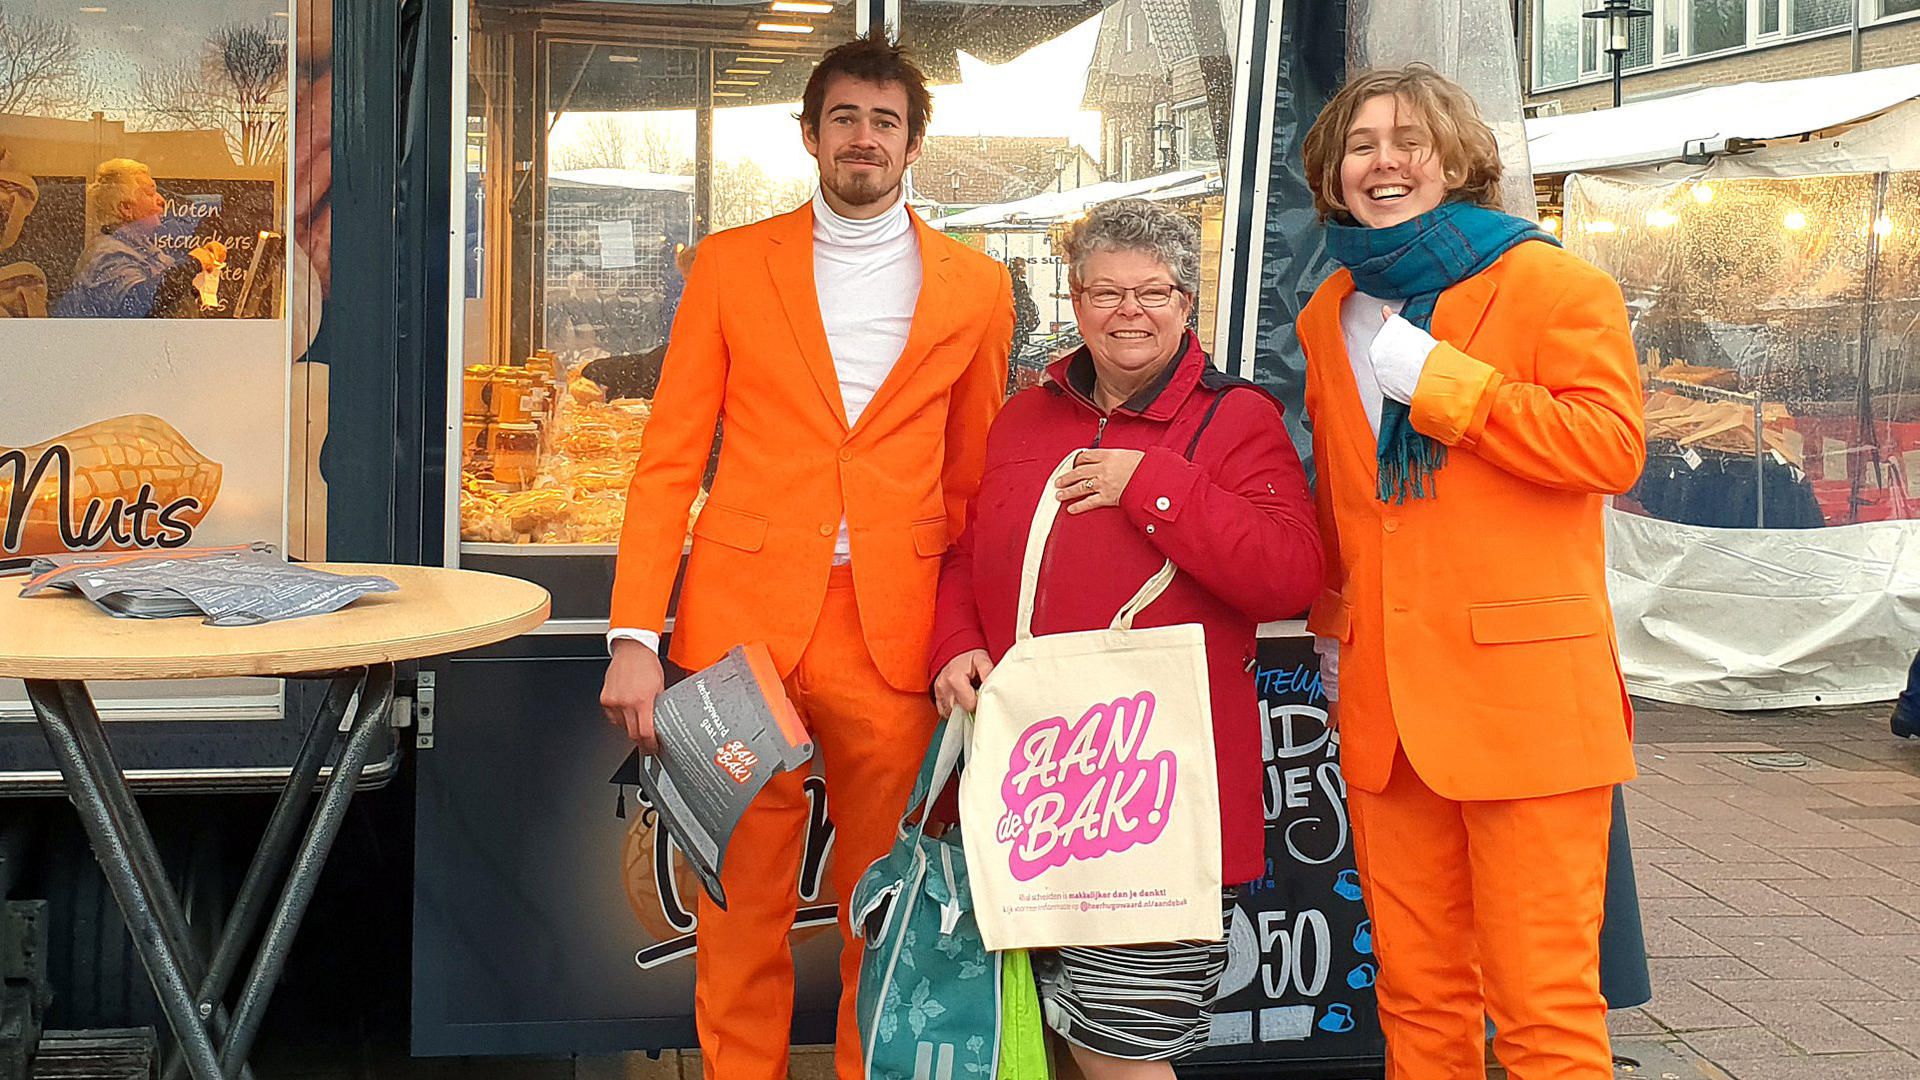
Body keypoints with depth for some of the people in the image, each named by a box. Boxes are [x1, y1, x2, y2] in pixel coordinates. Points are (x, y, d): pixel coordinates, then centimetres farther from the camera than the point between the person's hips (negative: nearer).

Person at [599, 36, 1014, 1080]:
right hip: (743, 619, 0)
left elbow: (972, 479, 13)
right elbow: (668, 461, 4)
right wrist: (634, 636, -4)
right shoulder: (731, 264, 7)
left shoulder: (975, 287, 9)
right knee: (743, 897, 5)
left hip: (895, 632, 1)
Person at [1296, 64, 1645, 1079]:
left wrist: (1435, 378, -12)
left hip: (1524, 690, -5)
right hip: (1383, 703, 6)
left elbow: (1612, 445, -13)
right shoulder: (1330, 316, 17)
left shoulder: (1552, 284, -1)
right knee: (1417, 995, 11)